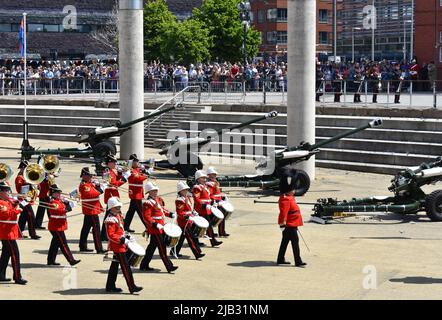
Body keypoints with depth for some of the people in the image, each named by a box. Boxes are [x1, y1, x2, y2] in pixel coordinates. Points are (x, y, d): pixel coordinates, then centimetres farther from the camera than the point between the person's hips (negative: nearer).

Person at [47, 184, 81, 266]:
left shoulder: (59, 201, 15)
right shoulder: (53, 203, -14)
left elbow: (69, 209, 10)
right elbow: (60, 211, -28)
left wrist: (66, 203, -6)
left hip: (59, 227, 10)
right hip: (57, 227, -10)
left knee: (55, 244, 14)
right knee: (63, 244, -8)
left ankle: (51, 261, 20)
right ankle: (71, 260, -9)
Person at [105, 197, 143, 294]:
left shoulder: (118, 216, 12)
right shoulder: (111, 220, -19)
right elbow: (110, 235, -24)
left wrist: (126, 236, 11)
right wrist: (122, 240, -26)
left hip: (120, 246, 10)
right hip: (118, 247, -10)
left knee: (114, 266, 15)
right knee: (126, 267, -9)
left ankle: (110, 286, 23)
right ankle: (132, 287, -8)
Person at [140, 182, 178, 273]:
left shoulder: (158, 200, 12)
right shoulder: (148, 203, -16)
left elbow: (162, 209, 25)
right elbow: (146, 217, -22)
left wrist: (170, 214, 10)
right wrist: (155, 225, -30)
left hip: (161, 227, 10)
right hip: (155, 229, -10)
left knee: (152, 247, 16)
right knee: (162, 248, -7)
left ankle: (144, 265, 24)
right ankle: (169, 267, -5)